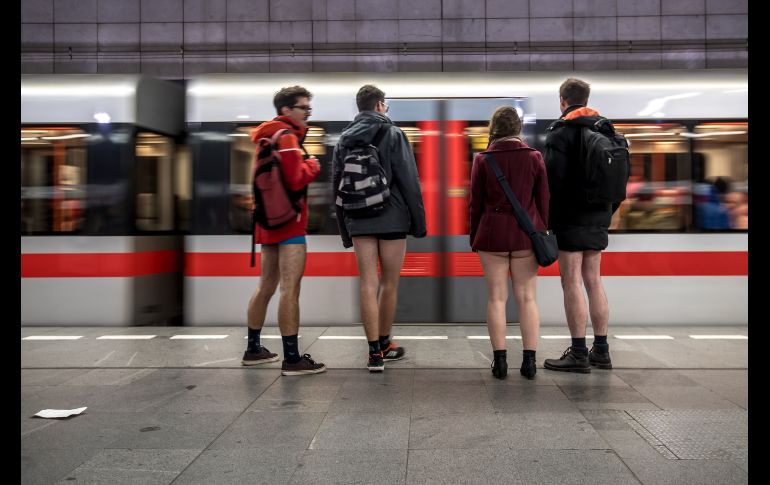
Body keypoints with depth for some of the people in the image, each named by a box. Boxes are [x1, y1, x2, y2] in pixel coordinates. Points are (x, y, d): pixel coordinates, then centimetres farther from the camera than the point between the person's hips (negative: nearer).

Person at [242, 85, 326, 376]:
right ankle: (292, 359, -8)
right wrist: (312, 165, -4)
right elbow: (295, 180, -21)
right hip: (289, 220, -10)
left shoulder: (266, 136, 17)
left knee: (267, 285, 17)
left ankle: (254, 349, 25)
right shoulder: (286, 136, -12)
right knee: (290, 289, -10)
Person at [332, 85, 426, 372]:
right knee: (389, 284, 9)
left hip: (358, 221, 3)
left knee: (368, 284, 2)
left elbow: (337, 186, 12)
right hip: (391, 219, -3)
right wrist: (419, 221, 0)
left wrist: (344, 230, 17)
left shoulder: (344, 140, 11)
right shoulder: (393, 134, -2)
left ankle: (375, 351, 1)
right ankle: (384, 344, 21)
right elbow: (409, 181, -6)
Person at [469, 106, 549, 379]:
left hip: (493, 233, -1)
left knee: (496, 297, 4)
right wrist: (541, 232, 14)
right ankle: (529, 361, 4)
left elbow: (476, 203, 2)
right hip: (526, 234, 1)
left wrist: (474, 238, 12)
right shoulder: (534, 157, 1)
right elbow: (543, 200, 4)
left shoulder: (482, 160, -2)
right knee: (527, 297, 5)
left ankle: (500, 361, 4)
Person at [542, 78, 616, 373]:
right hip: (598, 219, 8)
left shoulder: (561, 132, -9)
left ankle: (578, 354, -1)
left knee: (572, 283, -3)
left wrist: (546, 218, -8)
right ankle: (601, 350, 19)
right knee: (593, 281, 13)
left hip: (571, 219, -8)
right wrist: (607, 212, 20)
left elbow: (553, 180, -16)